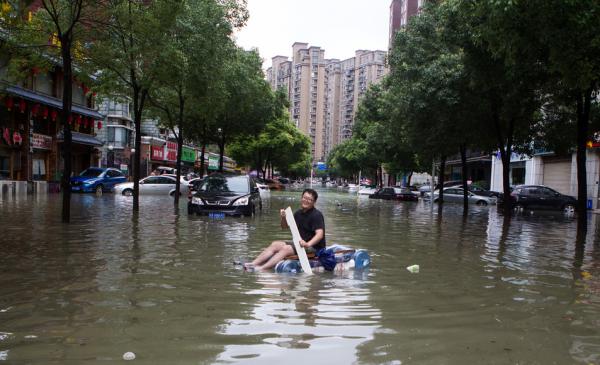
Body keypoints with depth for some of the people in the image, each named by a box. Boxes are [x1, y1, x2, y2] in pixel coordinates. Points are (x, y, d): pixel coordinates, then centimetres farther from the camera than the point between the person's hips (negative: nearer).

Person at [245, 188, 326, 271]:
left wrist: (308, 244, -43)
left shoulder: (317, 215, -13)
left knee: (286, 248, -27)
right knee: (275, 244, -6)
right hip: (300, 243, 8)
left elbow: (320, 234, -26)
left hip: (314, 246, -8)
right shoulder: (299, 213, 11)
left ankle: (261, 269, -38)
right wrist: (283, 218, -4)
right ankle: (253, 264, -18)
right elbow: (285, 226, 19)